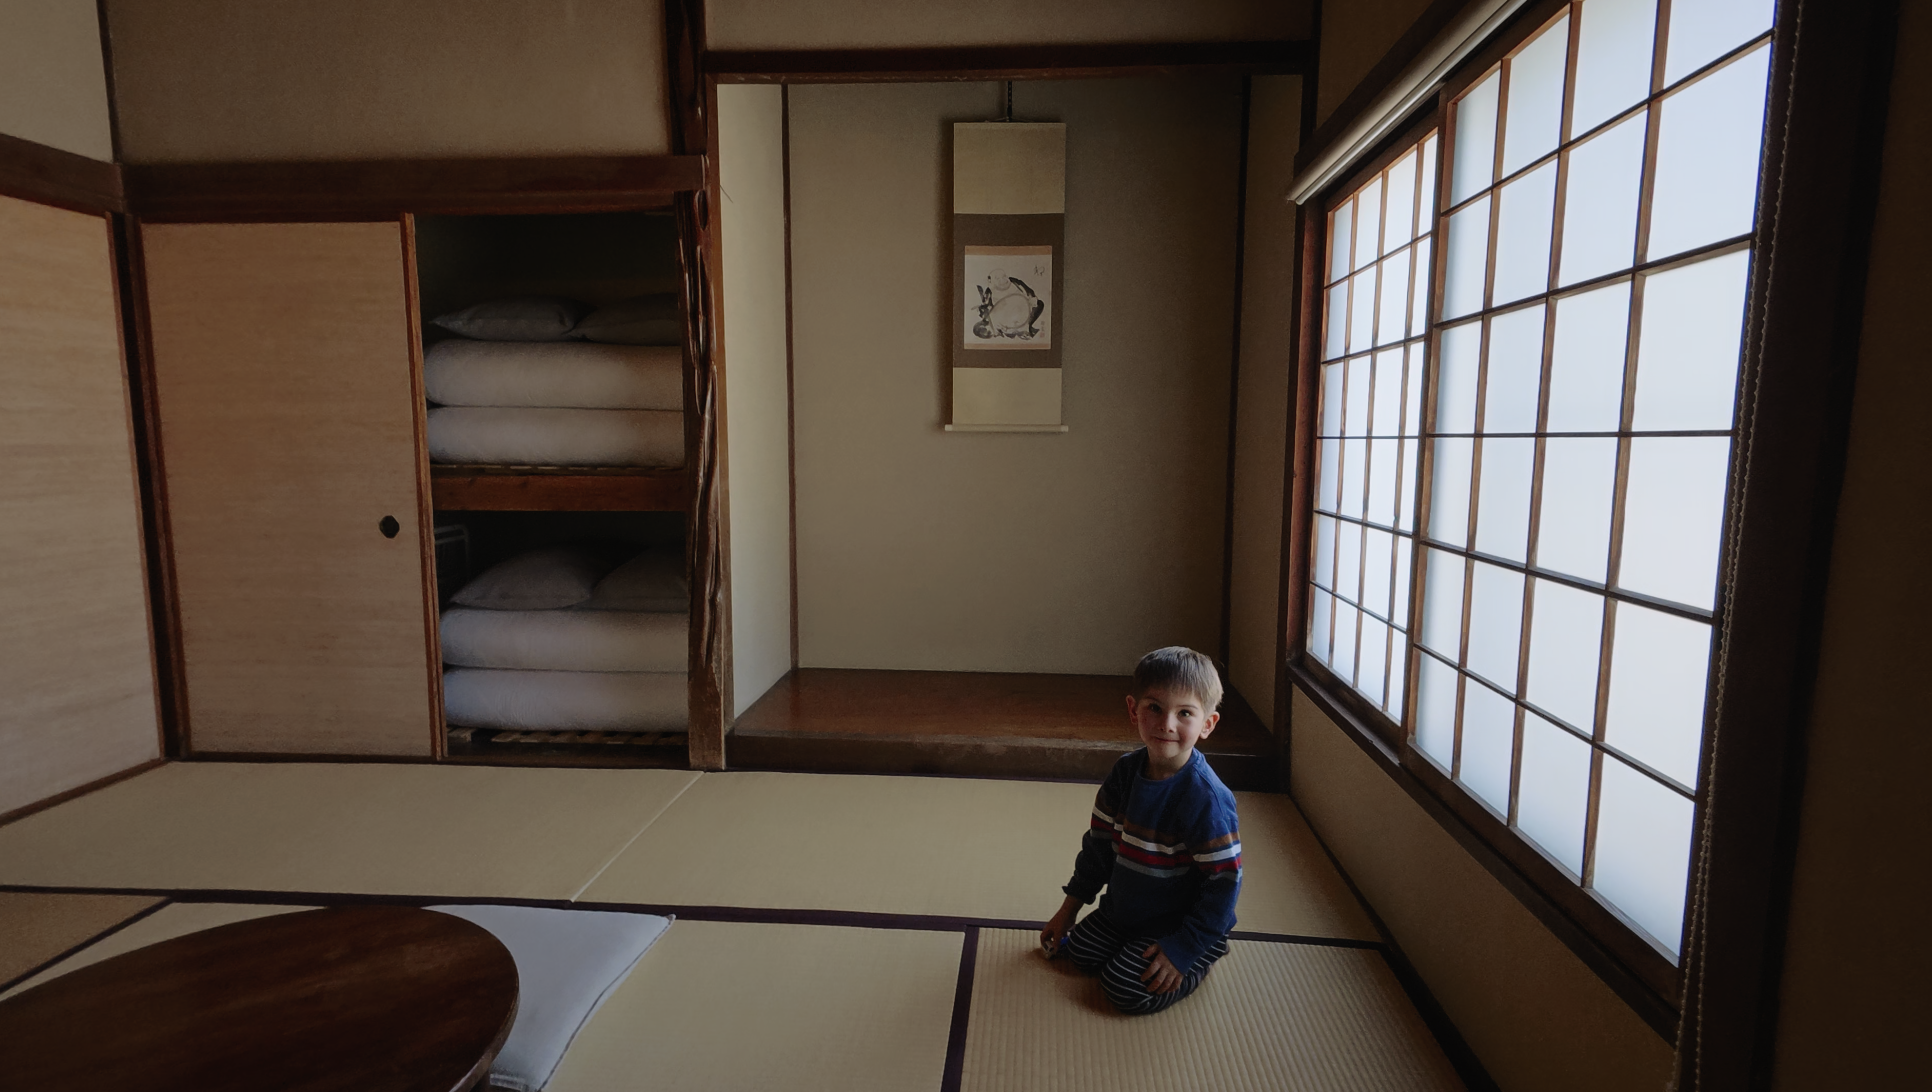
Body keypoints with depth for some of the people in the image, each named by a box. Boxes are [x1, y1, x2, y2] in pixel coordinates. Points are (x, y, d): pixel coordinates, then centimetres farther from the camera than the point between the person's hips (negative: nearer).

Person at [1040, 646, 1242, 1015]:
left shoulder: (1206, 797, -30)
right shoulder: (1126, 771, -9)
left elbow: (1224, 882, -24)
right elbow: (1100, 842, 3)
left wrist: (1184, 947, -21)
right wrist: (1068, 909, 9)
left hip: (1180, 922, -6)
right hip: (1123, 909, 7)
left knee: (1129, 990, -16)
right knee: (1080, 952, 3)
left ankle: (1204, 956, 8)